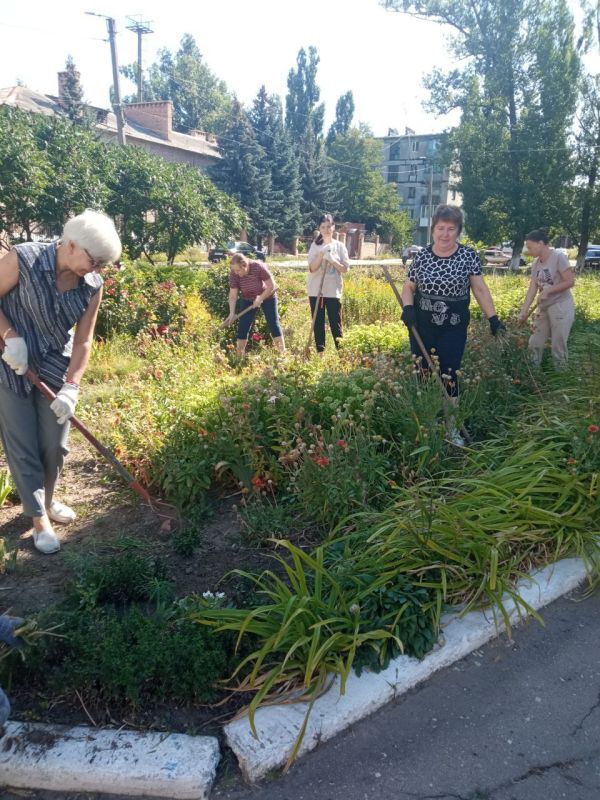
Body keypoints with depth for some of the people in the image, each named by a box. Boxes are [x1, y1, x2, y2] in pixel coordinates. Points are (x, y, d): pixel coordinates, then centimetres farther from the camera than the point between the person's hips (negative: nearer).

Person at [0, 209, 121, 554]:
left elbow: (83, 340, -6)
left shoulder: (92, 286, -9)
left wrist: (71, 387, -14)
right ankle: (39, 517, 18)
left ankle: (46, 499, 35)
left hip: (56, 368, 4)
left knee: (55, 444, 10)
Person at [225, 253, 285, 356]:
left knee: (273, 324, -7)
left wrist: (261, 298, -28)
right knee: (242, 327, -3)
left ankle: (283, 354, 0)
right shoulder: (234, 274, -22)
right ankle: (239, 356, 6)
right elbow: (233, 295, -19)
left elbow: (272, 285, -24)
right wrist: (232, 313, -27)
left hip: (267, 297, -3)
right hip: (248, 300, 3)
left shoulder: (258, 267, -32)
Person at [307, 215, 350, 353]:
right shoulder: (315, 246, 3)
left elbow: (345, 269, -2)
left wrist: (332, 259, -17)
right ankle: (320, 352, 12)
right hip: (316, 291, 1)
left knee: (336, 324, -1)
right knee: (318, 324, 5)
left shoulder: (340, 246, 4)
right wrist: (322, 254, -19)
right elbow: (312, 268, -7)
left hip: (333, 291, -1)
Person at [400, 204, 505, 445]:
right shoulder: (421, 256, 1)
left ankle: (451, 428, 14)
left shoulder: (469, 256, -3)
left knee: (448, 375, 1)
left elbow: (480, 289, 0)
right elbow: (408, 286, 9)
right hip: (421, 327, 2)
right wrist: (408, 307, -10)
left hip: (453, 328, -2)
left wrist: (493, 318, -6)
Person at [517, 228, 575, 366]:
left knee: (558, 346, -1)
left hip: (561, 307, -7)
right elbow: (532, 289, 0)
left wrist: (547, 291, -19)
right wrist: (524, 311, -8)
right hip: (543, 308, 7)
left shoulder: (558, 257, -14)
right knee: (535, 344, 11)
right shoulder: (535, 264, 5)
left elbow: (570, 281, -17)